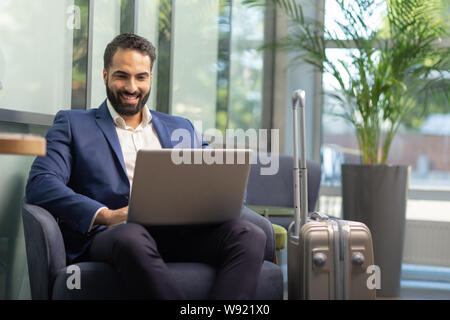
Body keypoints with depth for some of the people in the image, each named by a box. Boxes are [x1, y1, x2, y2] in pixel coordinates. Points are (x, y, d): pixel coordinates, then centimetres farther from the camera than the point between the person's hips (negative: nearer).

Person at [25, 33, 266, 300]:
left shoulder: (181, 128, 28)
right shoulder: (72, 124, 17)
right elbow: (40, 184, 1)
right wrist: (105, 215, -16)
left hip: (180, 234, 4)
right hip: (109, 235, -3)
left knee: (251, 236, -27)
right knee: (132, 237, -40)